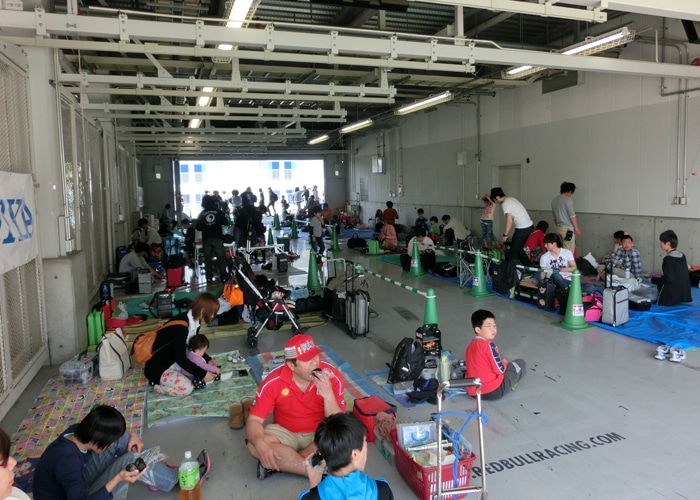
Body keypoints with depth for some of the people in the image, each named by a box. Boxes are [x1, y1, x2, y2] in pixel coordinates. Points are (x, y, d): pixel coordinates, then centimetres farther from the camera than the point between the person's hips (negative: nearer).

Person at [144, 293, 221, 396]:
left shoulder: (194, 321, -3)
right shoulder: (180, 326, -31)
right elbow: (180, 358, -28)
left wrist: (208, 360, 2)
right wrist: (203, 374, -22)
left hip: (173, 361, 10)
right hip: (158, 368, -9)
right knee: (187, 388, -25)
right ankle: (156, 385, -3)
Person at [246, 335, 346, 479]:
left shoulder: (332, 377, -21)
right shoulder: (273, 381, -20)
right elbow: (254, 420, -17)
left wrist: (328, 395, -37)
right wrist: (261, 444, -39)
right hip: (285, 432, 1)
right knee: (254, 445, -28)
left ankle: (282, 463, -21)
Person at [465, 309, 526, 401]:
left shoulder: (471, 345, 8)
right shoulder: (488, 345, -16)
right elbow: (500, 370, -14)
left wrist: (500, 361, 14)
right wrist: (505, 363, 7)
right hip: (493, 392, -7)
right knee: (520, 363, 8)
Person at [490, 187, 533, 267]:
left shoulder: (505, 204, -14)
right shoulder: (511, 198, 14)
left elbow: (509, 220, -20)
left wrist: (505, 235, -13)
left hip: (522, 228, -10)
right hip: (529, 225, 10)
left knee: (514, 251, 0)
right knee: (518, 249, 21)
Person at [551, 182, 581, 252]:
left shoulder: (554, 200, 11)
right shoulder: (568, 199, -12)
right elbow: (572, 215, -15)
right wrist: (577, 228, -11)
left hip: (559, 228, 8)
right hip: (568, 228, -8)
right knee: (569, 251, -4)